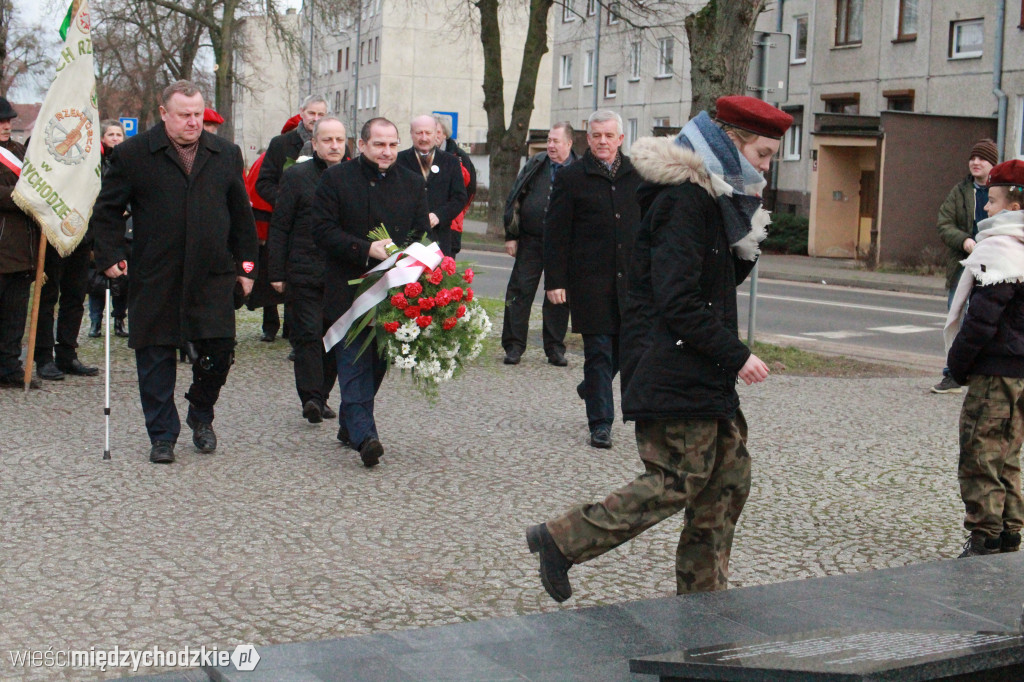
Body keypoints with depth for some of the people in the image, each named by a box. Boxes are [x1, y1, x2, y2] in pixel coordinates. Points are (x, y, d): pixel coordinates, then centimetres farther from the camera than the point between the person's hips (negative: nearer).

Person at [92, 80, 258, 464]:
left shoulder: (226, 154, 10)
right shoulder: (133, 155, 1)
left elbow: (241, 214, 16)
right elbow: (106, 211, 5)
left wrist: (245, 265, 12)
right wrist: (111, 256, -5)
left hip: (213, 277, 2)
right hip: (155, 280, -2)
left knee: (218, 353, 0)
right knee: (156, 360, 4)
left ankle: (201, 416, 27)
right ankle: (162, 436, 18)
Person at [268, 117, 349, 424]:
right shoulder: (296, 176, 1)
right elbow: (279, 227, 1)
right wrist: (276, 272, -4)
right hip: (305, 272, -3)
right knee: (308, 333, -7)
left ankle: (321, 396, 17)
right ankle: (311, 397, -8)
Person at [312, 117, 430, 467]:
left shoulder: (412, 182, 12)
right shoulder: (336, 178, 1)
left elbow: (422, 234, 13)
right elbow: (323, 230, -6)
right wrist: (366, 249, -17)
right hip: (349, 290, -4)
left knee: (377, 362, 9)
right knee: (355, 362, -11)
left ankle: (350, 425, 24)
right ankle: (363, 435, -18)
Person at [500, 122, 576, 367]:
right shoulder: (535, 165, 5)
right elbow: (514, 200, 8)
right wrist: (511, 235, 2)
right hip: (530, 241, 2)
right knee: (519, 292, 1)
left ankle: (555, 348, 17)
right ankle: (514, 346, 8)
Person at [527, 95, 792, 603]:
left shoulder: (714, 197, 15)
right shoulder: (685, 200, -16)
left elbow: (726, 279, 20)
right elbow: (678, 301, -22)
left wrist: (749, 239, 3)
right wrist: (736, 354, -19)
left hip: (700, 370, 10)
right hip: (671, 366, -10)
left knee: (730, 473, 9)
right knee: (680, 478, -8)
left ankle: (702, 594, 18)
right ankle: (562, 540, 2)